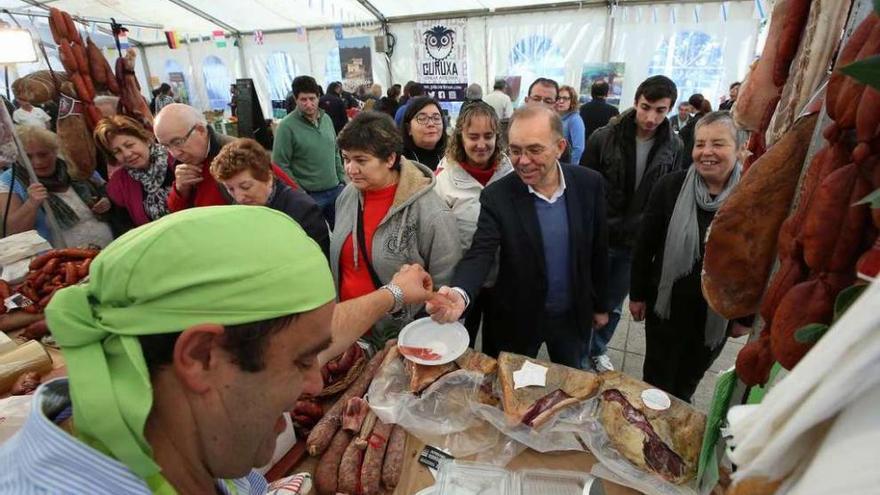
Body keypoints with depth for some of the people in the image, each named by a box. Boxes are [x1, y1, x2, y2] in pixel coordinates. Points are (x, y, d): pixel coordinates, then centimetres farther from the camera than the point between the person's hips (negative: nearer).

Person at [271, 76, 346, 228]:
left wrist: (342, 180, 11)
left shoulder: (326, 118, 7)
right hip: (308, 196, -5)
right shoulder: (286, 126, -12)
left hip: (336, 191, 6)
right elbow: (281, 166, -13)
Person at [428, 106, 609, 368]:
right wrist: (459, 294, -46)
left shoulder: (589, 184, -11)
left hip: (573, 315, 3)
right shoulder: (497, 196, -18)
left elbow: (598, 249, -1)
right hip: (517, 321, -2)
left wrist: (599, 304, 7)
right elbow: (480, 254, -25)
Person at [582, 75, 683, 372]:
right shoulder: (604, 138, -11)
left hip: (638, 243, 3)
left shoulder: (674, 147, -2)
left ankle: (597, 351, 40)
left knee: (613, 306, 17)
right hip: (598, 237, -2)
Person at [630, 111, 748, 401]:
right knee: (656, 381, 14)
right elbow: (645, 244, -4)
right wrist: (638, 294, -2)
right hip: (666, 304, -1)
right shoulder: (671, 186, -10)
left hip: (717, 314, 1)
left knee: (686, 385, 23)